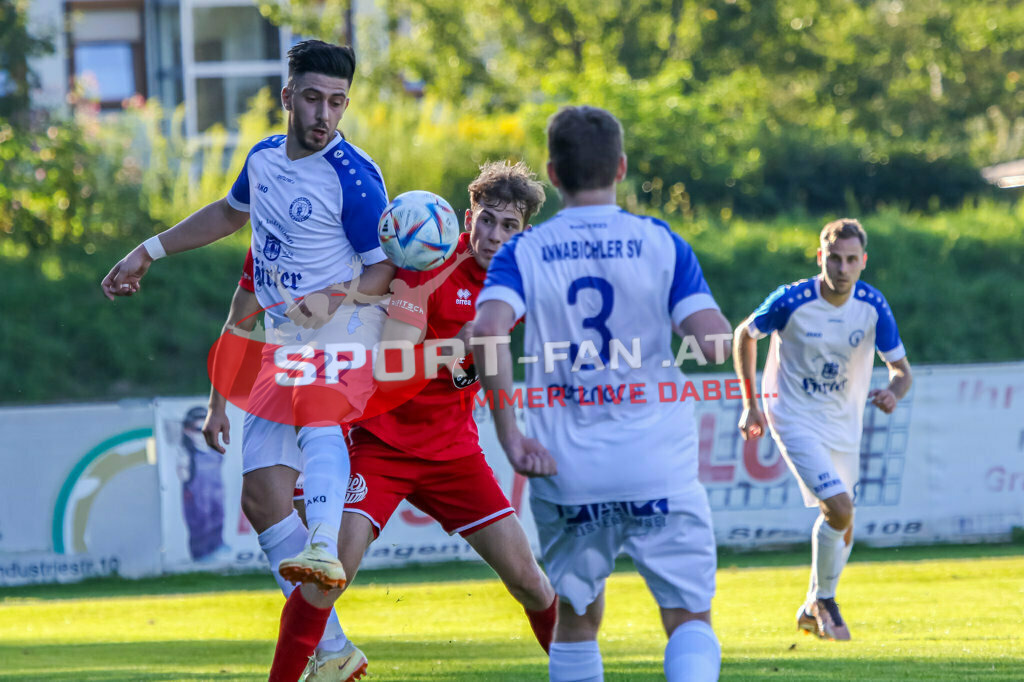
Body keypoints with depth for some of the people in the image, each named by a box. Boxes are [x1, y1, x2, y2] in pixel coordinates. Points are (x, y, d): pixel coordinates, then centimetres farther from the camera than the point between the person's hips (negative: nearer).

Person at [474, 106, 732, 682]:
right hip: (659, 464, -1)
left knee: (576, 619, 18)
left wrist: (510, 436, -12)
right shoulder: (661, 243, 0)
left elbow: (489, 331, -16)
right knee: (690, 619, 1)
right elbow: (717, 343, -8)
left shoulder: (523, 253, 2)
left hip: (566, 468, 2)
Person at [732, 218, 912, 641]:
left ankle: (813, 610, 33)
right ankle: (823, 601, 2)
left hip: (844, 423, 5)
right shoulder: (792, 301, -20)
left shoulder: (873, 306, -12)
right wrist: (750, 405, -3)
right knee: (840, 508, -19)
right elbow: (744, 335, -2)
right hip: (795, 418, -5)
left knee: (842, 522, 11)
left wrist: (893, 392, -29)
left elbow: (900, 369, -4)